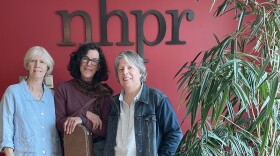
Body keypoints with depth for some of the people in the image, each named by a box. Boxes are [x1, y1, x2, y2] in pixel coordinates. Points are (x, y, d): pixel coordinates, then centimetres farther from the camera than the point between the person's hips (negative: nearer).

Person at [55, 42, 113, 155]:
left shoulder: (105, 92, -6)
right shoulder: (63, 88, -6)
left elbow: (106, 129, -11)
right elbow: (59, 123, -9)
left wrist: (82, 120, -24)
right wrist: (84, 113, -21)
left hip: (99, 147, 0)